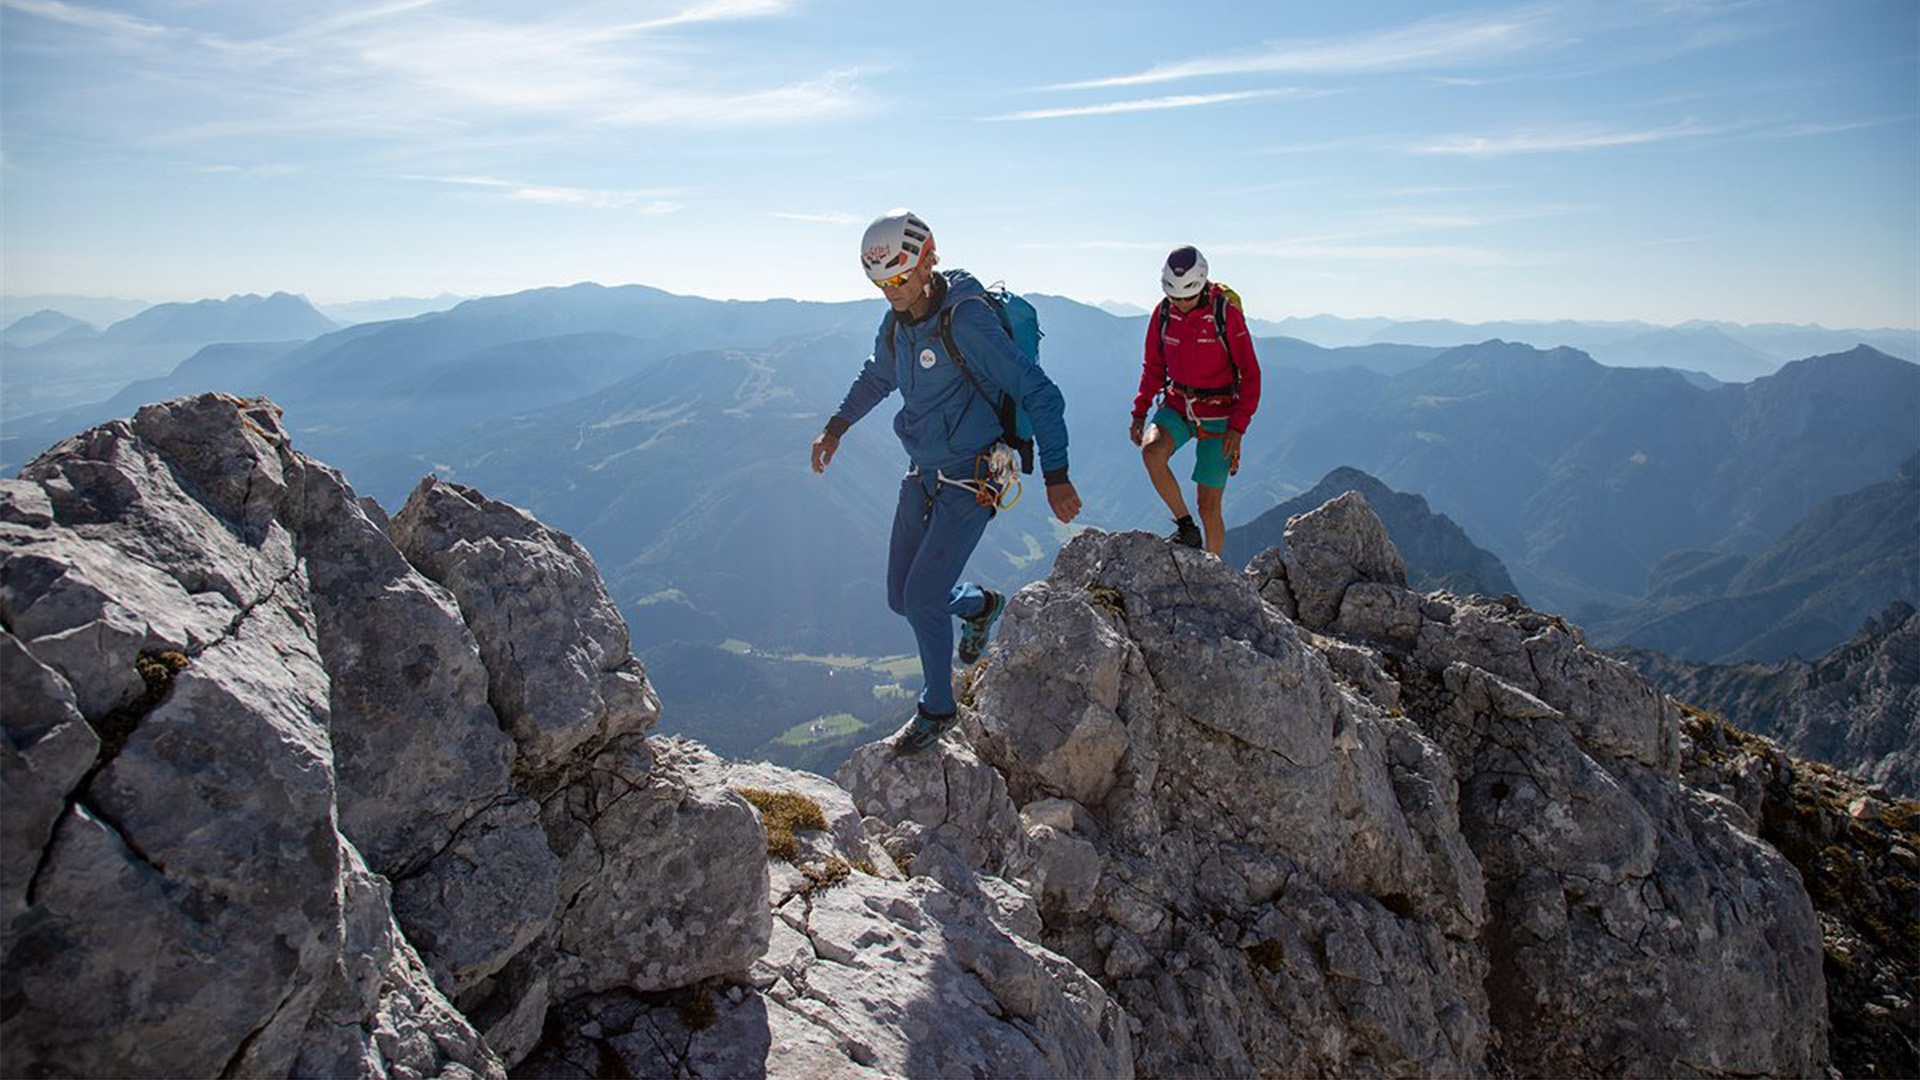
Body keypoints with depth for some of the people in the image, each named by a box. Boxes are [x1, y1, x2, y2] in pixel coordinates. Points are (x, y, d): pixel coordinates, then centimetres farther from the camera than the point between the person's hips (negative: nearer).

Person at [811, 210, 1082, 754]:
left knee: (922, 598, -9)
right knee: (901, 597, 10)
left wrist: (1056, 476, -27)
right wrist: (836, 428, 27)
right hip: (922, 474, 8)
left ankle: (938, 708, 15)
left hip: (970, 479, -8)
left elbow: (1040, 394, -22)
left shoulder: (968, 321, -22)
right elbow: (877, 377, 25)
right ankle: (981, 605, 41)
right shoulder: (897, 321, 3)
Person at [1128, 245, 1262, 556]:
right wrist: (1139, 412, 2)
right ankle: (1186, 527, -12)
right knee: (1152, 451, -29)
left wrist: (1238, 427, -18)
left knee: (1209, 506, -1)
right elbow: (1153, 367, 11)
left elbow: (1250, 374, -10)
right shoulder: (1164, 314, -3)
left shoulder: (1226, 314, -15)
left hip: (1218, 414, -3)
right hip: (1177, 405, 3)